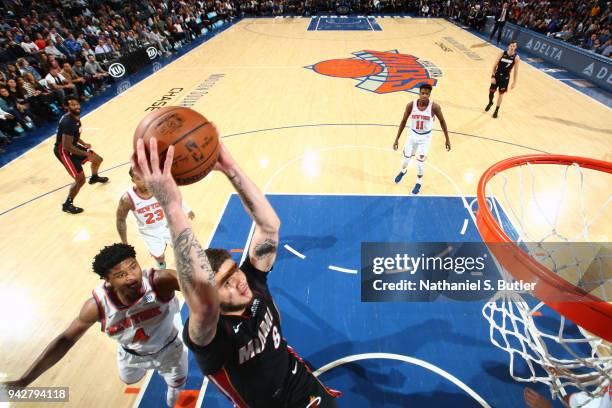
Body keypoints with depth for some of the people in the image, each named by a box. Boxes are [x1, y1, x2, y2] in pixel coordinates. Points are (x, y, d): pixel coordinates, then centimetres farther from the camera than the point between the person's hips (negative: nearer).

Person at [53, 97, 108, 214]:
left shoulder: (76, 117, 0)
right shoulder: (68, 122, -30)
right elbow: (67, 147, -31)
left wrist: (84, 144, 11)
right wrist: (86, 154, -23)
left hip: (72, 146, 9)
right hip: (63, 151, -9)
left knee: (98, 159, 22)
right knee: (80, 179, -12)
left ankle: (94, 177, 54)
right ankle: (67, 205, 5)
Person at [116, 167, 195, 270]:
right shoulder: (128, 199, -30)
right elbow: (120, 220, -13)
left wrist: (187, 210, 9)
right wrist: (125, 243, -7)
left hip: (168, 224, 1)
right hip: (149, 232, -1)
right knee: (159, 256, 15)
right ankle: (162, 264, 54)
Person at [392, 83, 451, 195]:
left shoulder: (434, 107, -21)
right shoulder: (411, 105, -18)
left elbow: (442, 121, -6)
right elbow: (403, 121, -5)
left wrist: (447, 139, -3)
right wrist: (397, 139, -5)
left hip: (425, 137, -2)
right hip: (413, 134, 2)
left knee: (420, 161, -2)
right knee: (406, 157, 16)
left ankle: (419, 182, 25)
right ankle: (403, 171, 52)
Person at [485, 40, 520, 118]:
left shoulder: (516, 57, -10)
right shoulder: (502, 54, -8)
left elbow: (516, 71, -5)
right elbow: (495, 65, -3)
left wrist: (514, 82, -6)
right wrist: (493, 76, -10)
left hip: (505, 77, -1)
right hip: (497, 75, 1)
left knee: (501, 94, 5)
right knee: (491, 91, 3)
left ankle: (497, 110, 18)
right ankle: (490, 103, 36)